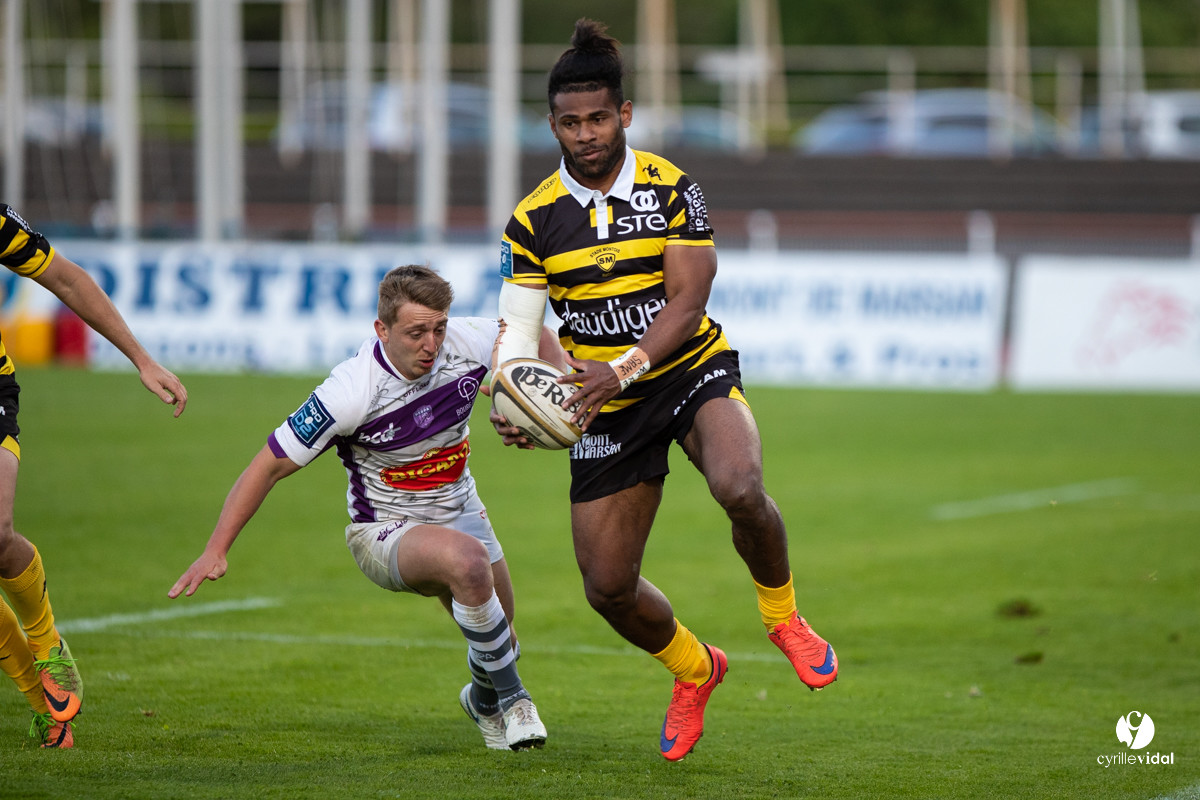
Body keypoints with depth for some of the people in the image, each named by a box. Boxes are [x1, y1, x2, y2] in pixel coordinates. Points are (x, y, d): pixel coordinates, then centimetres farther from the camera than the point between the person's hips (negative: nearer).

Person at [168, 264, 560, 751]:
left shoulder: (469, 343, -18)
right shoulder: (351, 391, -30)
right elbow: (270, 466, -23)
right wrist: (215, 551, -27)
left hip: (459, 510, 6)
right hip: (384, 531, -6)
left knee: (496, 640, 10)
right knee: (467, 559, -36)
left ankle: (484, 702, 50)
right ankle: (512, 697, -15)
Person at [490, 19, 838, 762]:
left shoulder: (670, 188, -8)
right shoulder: (534, 219, -2)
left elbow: (687, 299, -14)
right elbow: (519, 325, -2)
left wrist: (621, 369, -28)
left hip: (692, 372, -3)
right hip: (606, 412, 3)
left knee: (741, 488, -34)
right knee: (607, 585, -1)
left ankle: (784, 616, -3)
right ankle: (695, 671, 31)